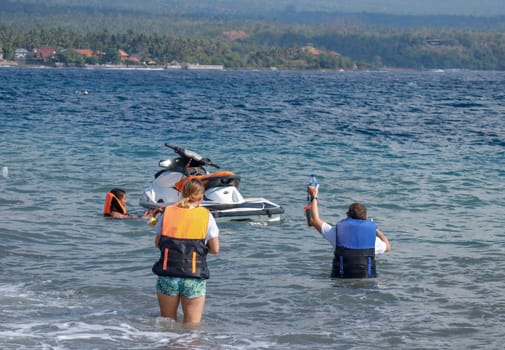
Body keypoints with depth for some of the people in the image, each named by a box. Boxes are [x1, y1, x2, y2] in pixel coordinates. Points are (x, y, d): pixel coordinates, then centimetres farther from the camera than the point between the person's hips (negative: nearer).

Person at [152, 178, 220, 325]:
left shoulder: (167, 212, 4)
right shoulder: (206, 216, -1)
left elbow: (157, 242, 10)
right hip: (194, 278, -2)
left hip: (167, 275, 2)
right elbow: (215, 249, 0)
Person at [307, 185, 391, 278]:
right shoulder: (372, 236, 0)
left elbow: (315, 220, 12)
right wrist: (377, 230, 36)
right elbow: (387, 247, 22)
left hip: (341, 280, 0)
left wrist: (314, 197, 24)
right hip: (367, 282, 0)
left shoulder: (338, 231, -1)